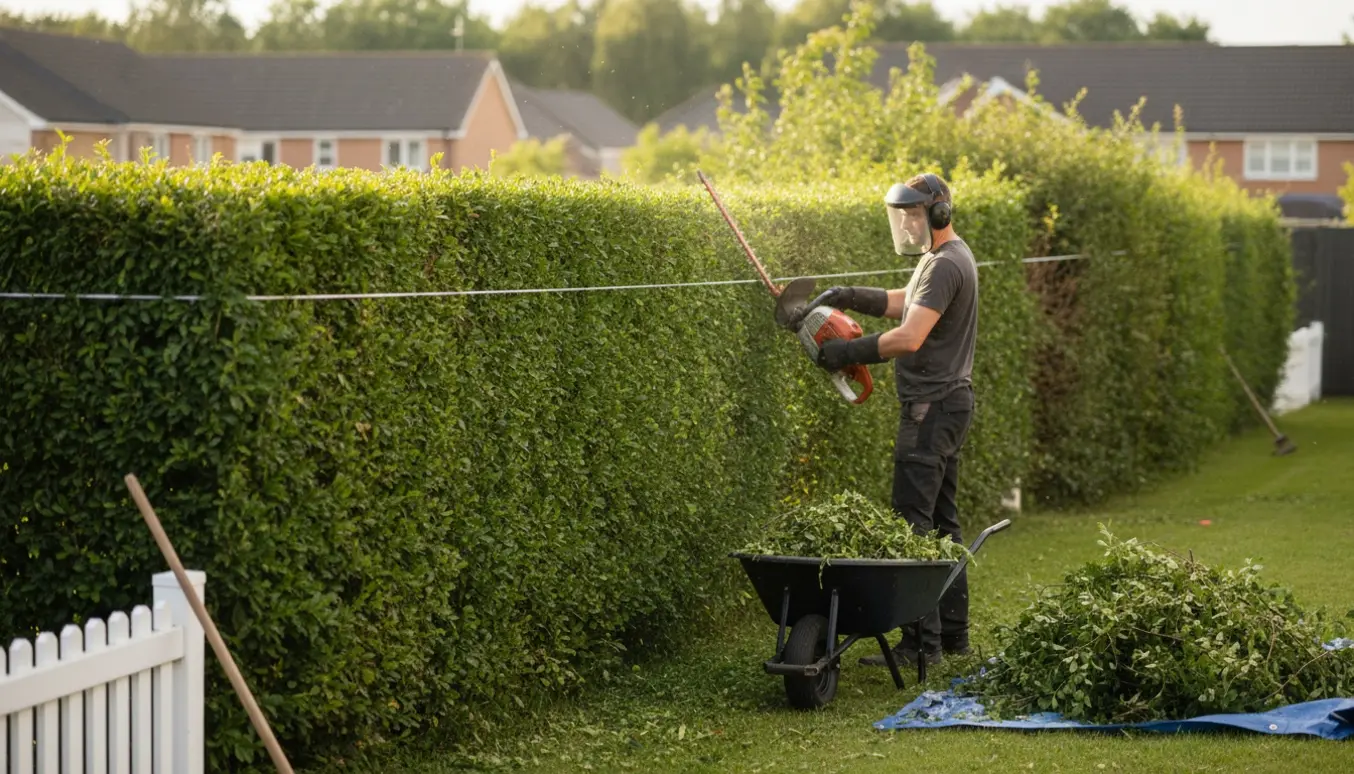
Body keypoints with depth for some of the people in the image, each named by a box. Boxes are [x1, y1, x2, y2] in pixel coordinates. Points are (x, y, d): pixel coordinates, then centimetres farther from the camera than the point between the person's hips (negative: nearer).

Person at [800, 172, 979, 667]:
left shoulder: (945, 265, -18)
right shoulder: (944, 258, 16)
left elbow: (909, 338, -27)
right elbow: (904, 302, 28)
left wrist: (847, 353, -18)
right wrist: (849, 297, 14)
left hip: (933, 409, -11)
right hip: (948, 404, 11)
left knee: (912, 523, -11)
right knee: (942, 522, 14)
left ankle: (922, 642, -12)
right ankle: (953, 632, 20)